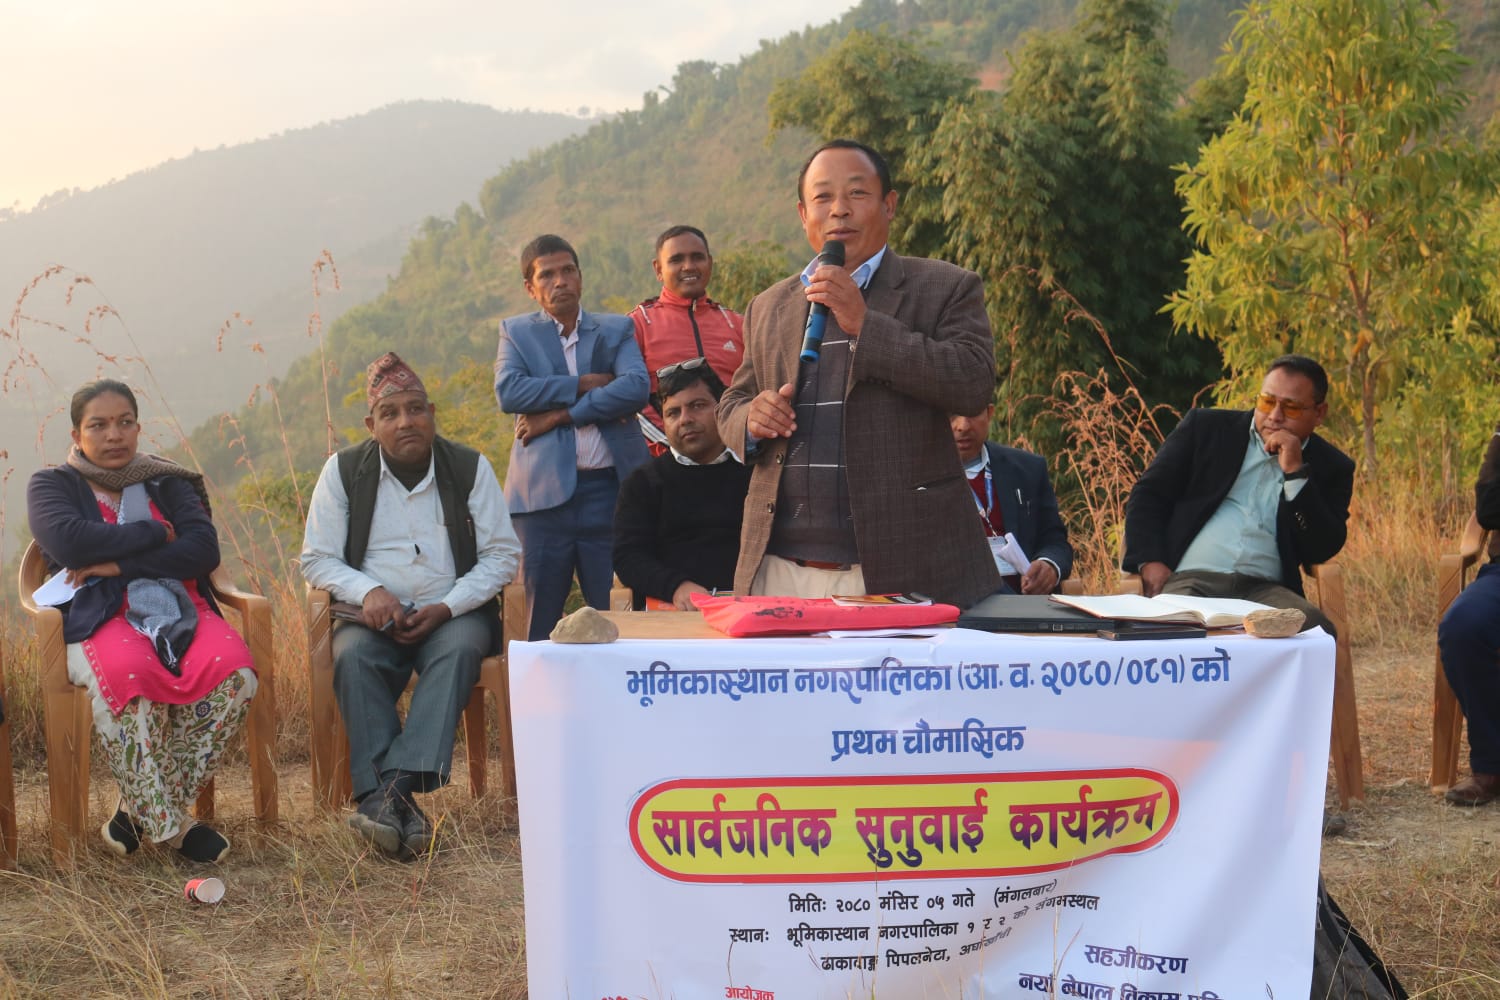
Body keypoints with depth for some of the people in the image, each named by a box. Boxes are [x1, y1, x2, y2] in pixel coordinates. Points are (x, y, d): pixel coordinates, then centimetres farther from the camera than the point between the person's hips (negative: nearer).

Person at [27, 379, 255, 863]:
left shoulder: (169, 484, 20)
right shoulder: (51, 485, 14)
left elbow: (205, 550, 1)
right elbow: (69, 541, -10)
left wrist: (120, 563, -9)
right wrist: (155, 534, -2)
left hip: (180, 609, 3)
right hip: (98, 619, -3)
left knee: (233, 672, -31)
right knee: (129, 676, -40)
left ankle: (141, 809, -18)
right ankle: (171, 825, -25)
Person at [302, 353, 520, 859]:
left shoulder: (469, 467, 3)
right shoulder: (344, 470, 5)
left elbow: (502, 554, 2)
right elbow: (317, 559, 5)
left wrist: (446, 608, -14)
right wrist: (369, 592, -16)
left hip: (454, 613, 0)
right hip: (374, 616, 1)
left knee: (458, 649, -35)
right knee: (352, 656, -32)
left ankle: (396, 786, -46)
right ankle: (396, 806, -43)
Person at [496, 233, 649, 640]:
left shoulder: (617, 329, 13)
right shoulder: (515, 332, 13)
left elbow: (637, 386, -6)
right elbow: (508, 392, -6)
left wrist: (560, 413, -10)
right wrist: (584, 384, -8)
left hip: (610, 489, 0)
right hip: (544, 491, 0)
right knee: (540, 625, 2)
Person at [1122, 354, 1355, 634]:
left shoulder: (1331, 467, 15)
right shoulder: (1205, 427, 15)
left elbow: (1322, 549, 4)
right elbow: (1148, 495, 11)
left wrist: (1295, 473, -5)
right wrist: (1148, 561, -6)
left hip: (1265, 589, 2)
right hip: (1189, 579, -2)